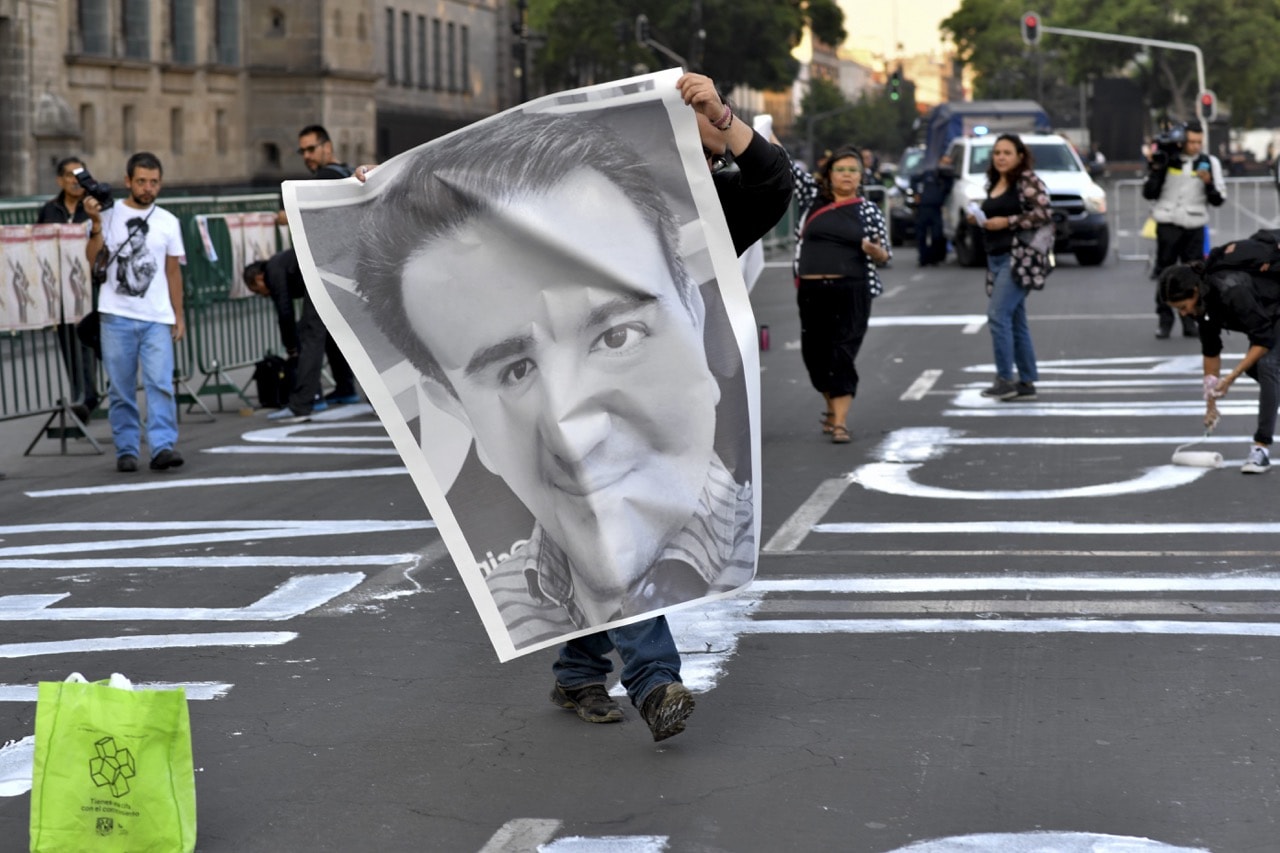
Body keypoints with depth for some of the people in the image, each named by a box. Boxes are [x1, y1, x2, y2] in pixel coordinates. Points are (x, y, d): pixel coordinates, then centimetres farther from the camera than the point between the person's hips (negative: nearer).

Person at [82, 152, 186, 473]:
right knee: (121, 388, 2)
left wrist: (179, 316, 13)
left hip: (158, 319, 1)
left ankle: (163, 446, -15)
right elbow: (93, 258, -6)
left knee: (160, 383, -11)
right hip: (117, 316, -1)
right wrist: (96, 224, -18)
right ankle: (126, 450, 7)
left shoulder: (168, 222, 11)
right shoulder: (109, 214, 4)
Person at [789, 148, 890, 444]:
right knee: (814, 353, 10)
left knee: (843, 355, -9)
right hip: (811, 290, 3)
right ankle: (831, 408, 33)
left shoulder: (868, 209, 3)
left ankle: (840, 422, -9)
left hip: (851, 291, -3)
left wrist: (874, 250, -19)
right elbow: (788, 168, 6)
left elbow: (884, 255, 4)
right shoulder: (816, 196, 8)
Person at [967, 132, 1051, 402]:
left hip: (1020, 257, -9)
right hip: (997, 257, 9)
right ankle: (1027, 383, 14)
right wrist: (978, 220, 5)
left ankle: (1004, 380, -11)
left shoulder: (1027, 180, -8)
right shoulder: (994, 183, 16)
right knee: (1015, 321, 10)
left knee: (998, 314, -15)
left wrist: (1006, 222, -17)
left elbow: (1043, 214, -17)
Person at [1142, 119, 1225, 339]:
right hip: (1167, 225, -1)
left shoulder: (1209, 163, 4)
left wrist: (1209, 182, -13)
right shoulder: (1166, 160, 2)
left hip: (1194, 227, 1)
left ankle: (1190, 320, 7)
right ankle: (1165, 319, 8)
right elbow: (1149, 194, 4)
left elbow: (1219, 200, 5)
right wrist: (1155, 169, -8)